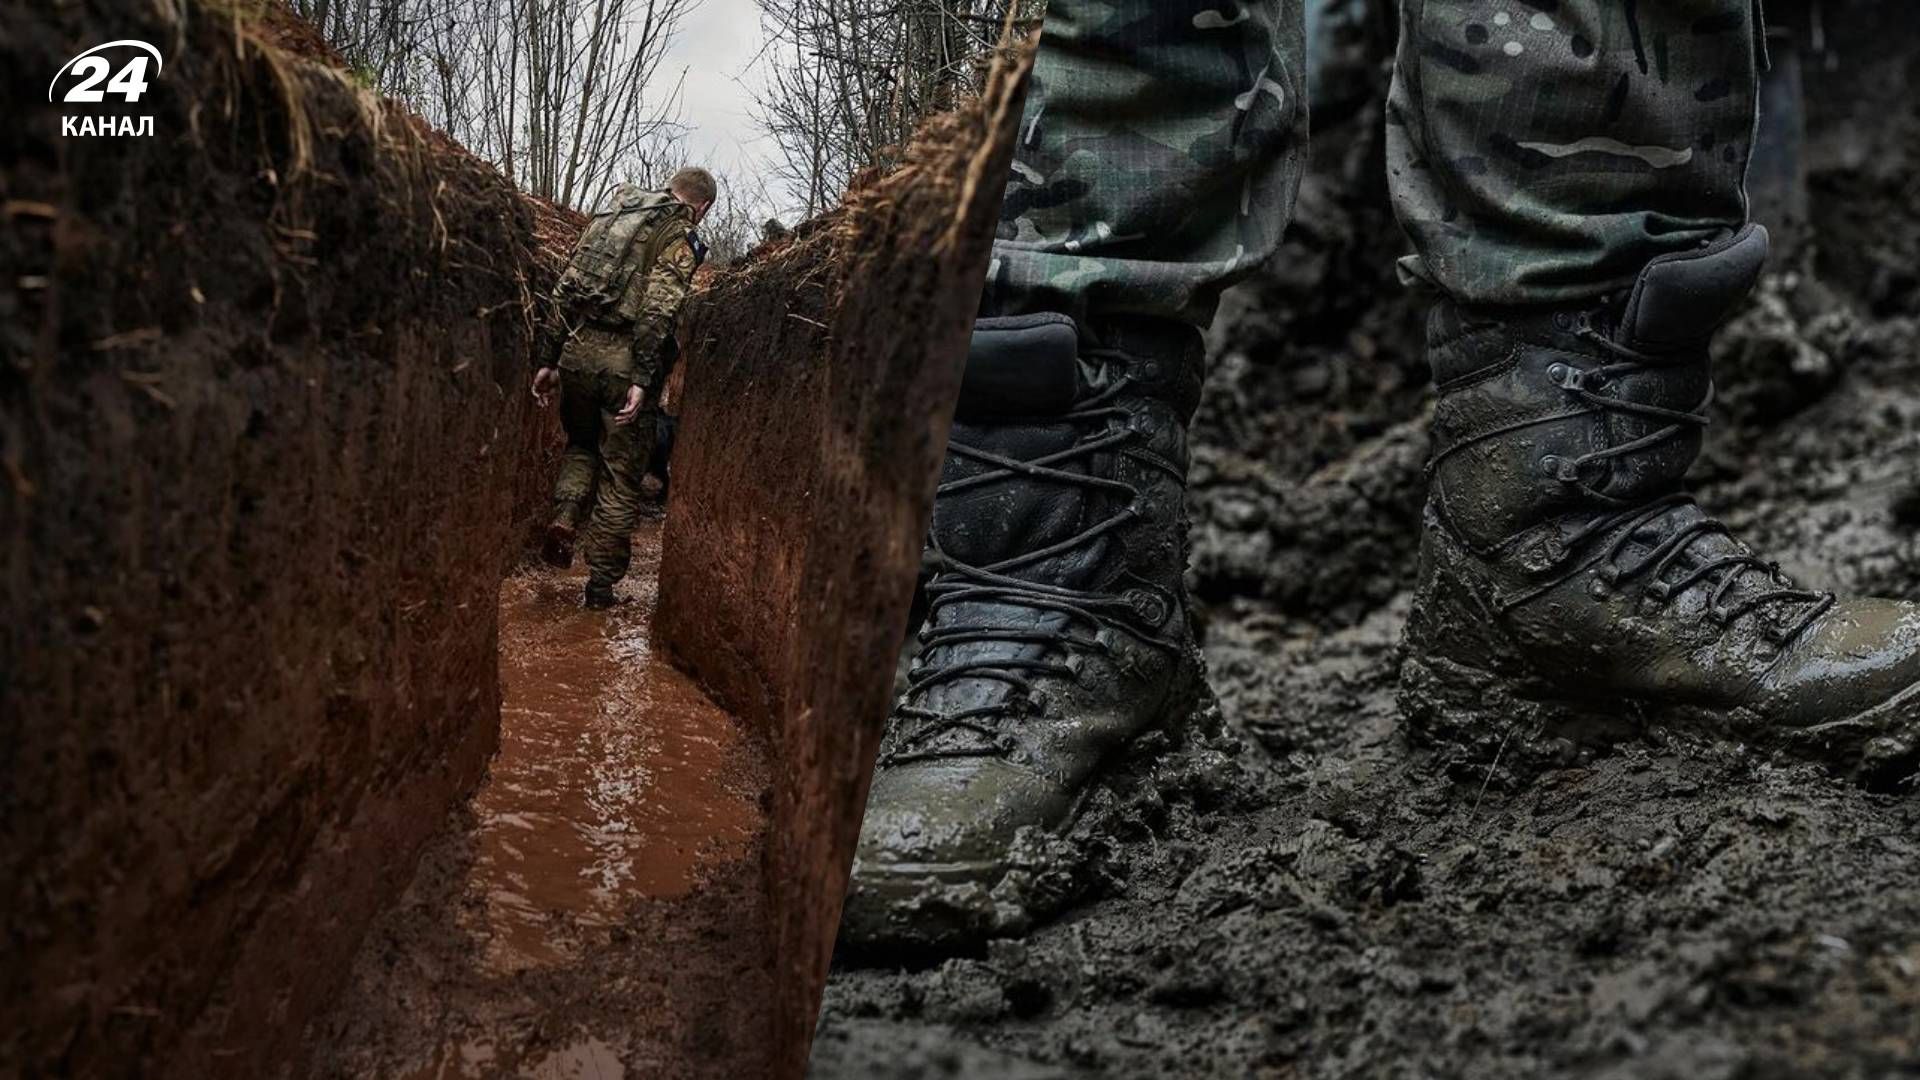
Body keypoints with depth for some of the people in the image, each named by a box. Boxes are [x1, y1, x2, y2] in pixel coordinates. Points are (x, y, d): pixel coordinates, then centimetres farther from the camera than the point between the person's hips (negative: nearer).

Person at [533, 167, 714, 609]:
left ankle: (563, 520, 5)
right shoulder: (679, 237, 0)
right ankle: (601, 582, 12)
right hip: (623, 361, -5)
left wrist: (548, 359, 18)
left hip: (577, 351, 5)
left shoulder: (609, 214, 18)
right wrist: (642, 379, -19)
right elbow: (659, 308, -15)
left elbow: (564, 290, 16)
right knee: (622, 475, 8)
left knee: (582, 443, 28)